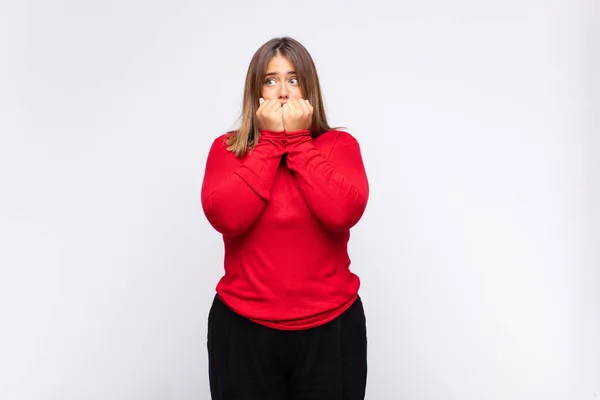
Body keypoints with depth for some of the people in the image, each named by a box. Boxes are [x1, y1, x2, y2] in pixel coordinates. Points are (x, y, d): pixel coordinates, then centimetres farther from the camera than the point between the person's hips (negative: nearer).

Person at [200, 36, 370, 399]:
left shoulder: (340, 145, -1)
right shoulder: (227, 148, 1)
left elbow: (343, 212, -18)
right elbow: (225, 216, -17)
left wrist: (298, 140, -13)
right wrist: (270, 140, -13)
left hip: (330, 329, 0)